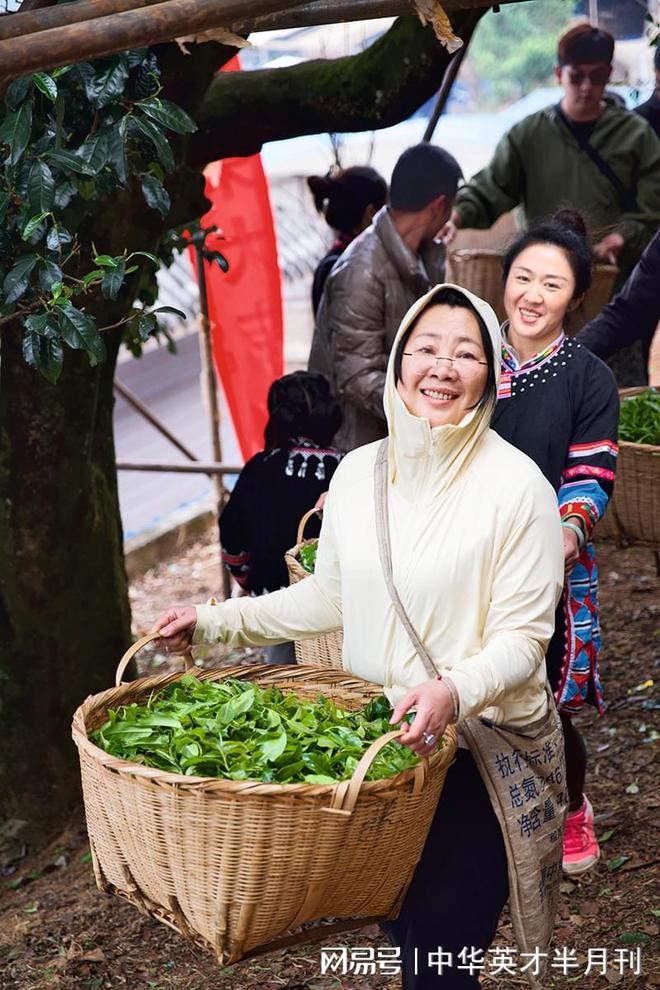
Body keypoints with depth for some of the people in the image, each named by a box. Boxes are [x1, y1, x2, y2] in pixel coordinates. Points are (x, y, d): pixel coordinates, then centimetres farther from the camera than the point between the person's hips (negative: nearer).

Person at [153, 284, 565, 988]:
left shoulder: (516, 484, -14)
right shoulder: (358, 471, 1)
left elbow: (523, 637, -14)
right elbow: (329, 597, 12)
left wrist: (455, 692, -32)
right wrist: (216, 622, 8)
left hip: (477, 752, -5)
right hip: (373, 742, 5)